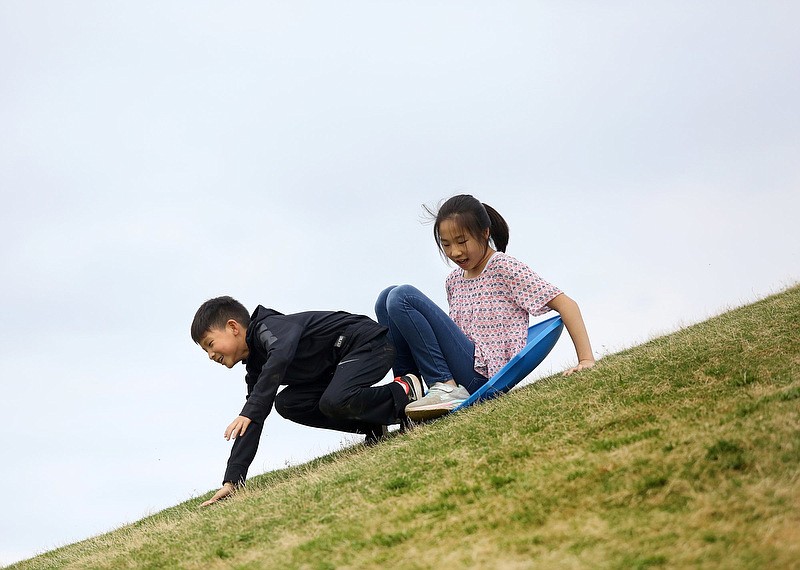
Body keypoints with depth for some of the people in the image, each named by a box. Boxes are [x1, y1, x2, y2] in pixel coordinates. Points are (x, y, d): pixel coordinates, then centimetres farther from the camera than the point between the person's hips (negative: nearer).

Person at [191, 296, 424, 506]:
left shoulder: (268, 327, -16)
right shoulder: (255, 368, 11)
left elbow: (281, 354, -40)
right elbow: (250, 424, 10)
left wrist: (249, 411, -44)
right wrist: (232, 480, 2)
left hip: (368, 341, -9)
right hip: (341, 363, 10)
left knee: (334, 402, -33)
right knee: (287, 403, -4)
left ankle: (404, 393, -11)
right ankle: (372, 425, -2)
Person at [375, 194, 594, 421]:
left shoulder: (503, 267, -4)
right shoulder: (453, 281, 17)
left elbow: (566, 304, -9)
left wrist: (586, 360, -17)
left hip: (484, 375, -7)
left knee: (403, 297, -16)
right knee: (389, 296, 3)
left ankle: (446, 388, -19)